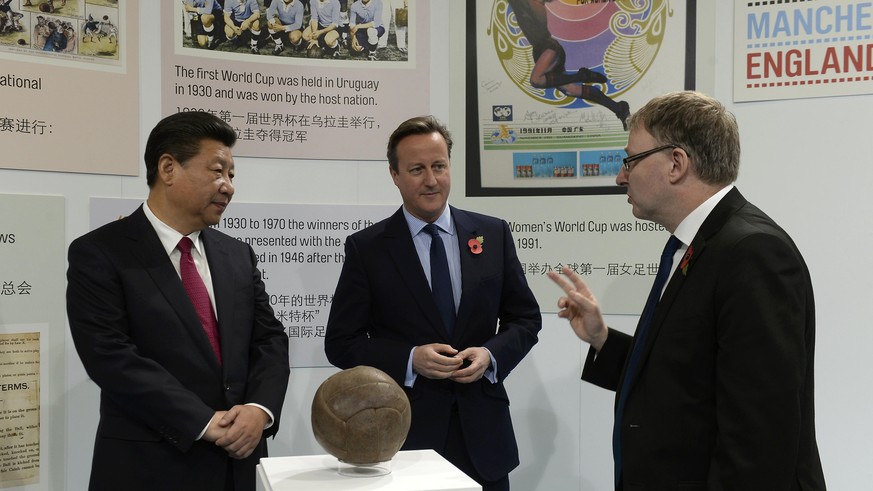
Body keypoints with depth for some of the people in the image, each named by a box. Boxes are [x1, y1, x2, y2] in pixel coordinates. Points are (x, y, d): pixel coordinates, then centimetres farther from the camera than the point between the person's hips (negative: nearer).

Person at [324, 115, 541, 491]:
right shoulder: (366, 248, -3)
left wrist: (492, 355, -11)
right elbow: (340, 342, -3)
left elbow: (525, 319, 8)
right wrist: (410, 360, -16)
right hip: (405, 433, -2)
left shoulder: (493, 234, 4)